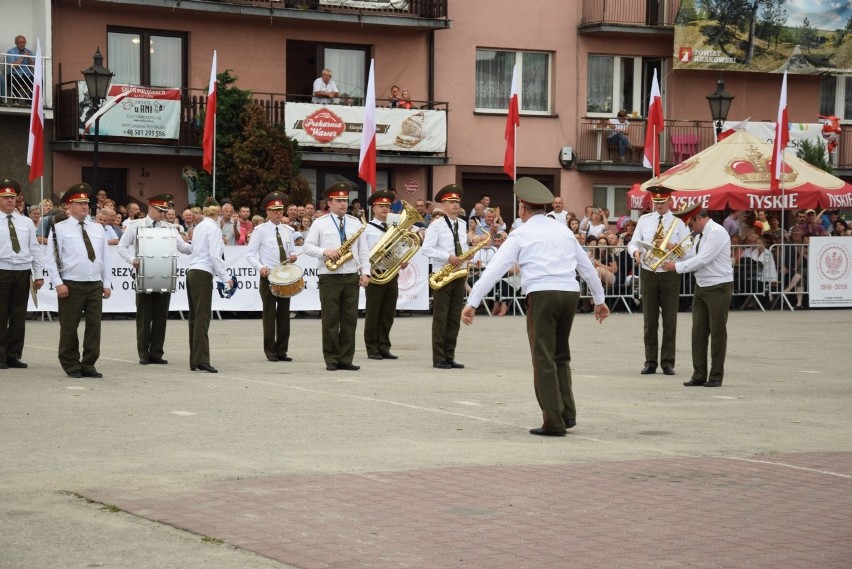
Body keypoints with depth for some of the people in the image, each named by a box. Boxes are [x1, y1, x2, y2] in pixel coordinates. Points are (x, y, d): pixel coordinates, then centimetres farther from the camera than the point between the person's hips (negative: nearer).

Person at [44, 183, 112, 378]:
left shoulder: (98, 229, 12)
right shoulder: (59, 229, -2)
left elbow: (105, 258, 14)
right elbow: (51, 259, -5)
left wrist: (107, 284, 9)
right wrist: (58, 283, -13)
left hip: (95, 285, 4)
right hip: (71, 286, -4)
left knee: (94, 326, 3)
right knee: (69, 327, 1)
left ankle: (88, 365, 11)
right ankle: (71, 366, 12)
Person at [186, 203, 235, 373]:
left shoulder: (199, 227, 17)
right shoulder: (213, 228, -6)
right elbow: (215, 255, -14)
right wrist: (225, 277, -12)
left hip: (192, 272, 8)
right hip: (203, 274, -8)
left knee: (195, 317, 9)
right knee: (203, 317, -12)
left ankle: (195, 361, 10)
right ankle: (201, 359, -18)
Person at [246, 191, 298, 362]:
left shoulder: (288, 230, 12)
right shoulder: (260, 230, -3)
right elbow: (250, 254, -4)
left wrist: (292, 257, -3)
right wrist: (261, 267, -19)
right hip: (268, 277, -4)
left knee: (284, 314, 4)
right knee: (269, 314, -1)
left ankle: (282, 351, 10)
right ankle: (270, 351, 4)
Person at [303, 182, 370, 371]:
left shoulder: (355, 223, 11)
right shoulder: (320, 223, 2)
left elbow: (363, 250, 11)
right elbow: (308, 246, -1)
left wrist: (365, 272, 1)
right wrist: (325, 251, -18)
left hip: (352, 277, 3)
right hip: (329, 277, -3)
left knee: (350, 320, 2)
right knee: (330, 320, -1)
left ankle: (346, 359, 7)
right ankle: (331, 360, 5)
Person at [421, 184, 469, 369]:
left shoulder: (462, 225, 12)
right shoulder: (436, 225, -7)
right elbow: (426, 249, -15)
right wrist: (448, 257, -22)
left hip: (459, 275, 6)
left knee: (455, 318, 7)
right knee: (440, 317, -3)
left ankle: (449, 356, 12)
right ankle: (438, 359, -1)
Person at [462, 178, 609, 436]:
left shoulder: (521, 234, 5)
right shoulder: (563, 230, 19)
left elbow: (494, 269, -2)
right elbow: (587, 267, 24)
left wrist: (472, 303, -2)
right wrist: (599, 300, 35)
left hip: (542, 294, -5)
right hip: (570, 293, 5)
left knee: (544, 360, 1)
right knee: (560, 356, 21)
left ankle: (554, 422, -1)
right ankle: (567, 413, 14)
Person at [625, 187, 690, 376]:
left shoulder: (678, 223, 1)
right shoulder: (644, 220, 7)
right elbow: (633, 242, 3)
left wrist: (670, 246, -21)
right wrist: (635, 251, -19)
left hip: (670, 274, -1)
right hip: (648, 273, 1)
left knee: (670, 320, 2)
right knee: (650, 319, 5)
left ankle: (667, 362, 9)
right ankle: (650, 362, 11)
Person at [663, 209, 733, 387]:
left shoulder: (717, 233, -16)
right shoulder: (700, 234, 13)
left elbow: (702, 259, -22)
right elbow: (693, 256, 16)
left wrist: (677, 267, -15)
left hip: (718, 287, -9)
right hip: (702, 286, 9)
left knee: (717, 333, 0)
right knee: (698, 332, 5)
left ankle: (716, 376, 6)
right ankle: (699, 375, 9)